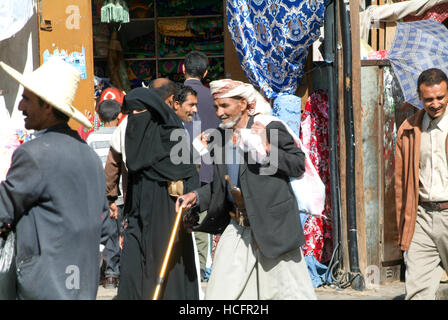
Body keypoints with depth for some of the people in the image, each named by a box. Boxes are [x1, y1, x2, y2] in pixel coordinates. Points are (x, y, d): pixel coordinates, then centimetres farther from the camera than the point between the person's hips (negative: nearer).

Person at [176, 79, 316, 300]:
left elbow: (299, 165, -10)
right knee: (219, 292, 4)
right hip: (237, 228, 6)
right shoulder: (219, 139, 11)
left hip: (272, 225, -6)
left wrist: (267, 149, -20)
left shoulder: (271, 129, -7)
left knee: (289, 292, 1)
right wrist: (196, 197, 5)